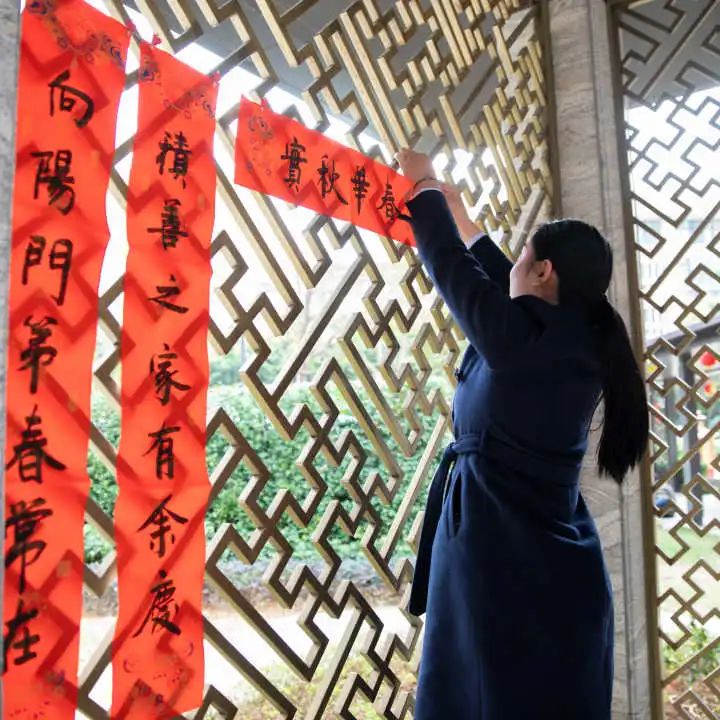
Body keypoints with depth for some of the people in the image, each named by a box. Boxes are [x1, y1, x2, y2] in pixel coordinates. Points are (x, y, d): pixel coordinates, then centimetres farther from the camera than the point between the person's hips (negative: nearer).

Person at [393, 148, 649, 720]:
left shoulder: (520, 335, -17)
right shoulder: (585, 344, 6)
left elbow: (451, 265, -3)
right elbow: (502, 282, 20)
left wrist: (425, 187, 15)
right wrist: (459, 214, 32)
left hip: (499, 557, -8)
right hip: (562, 567, 8)